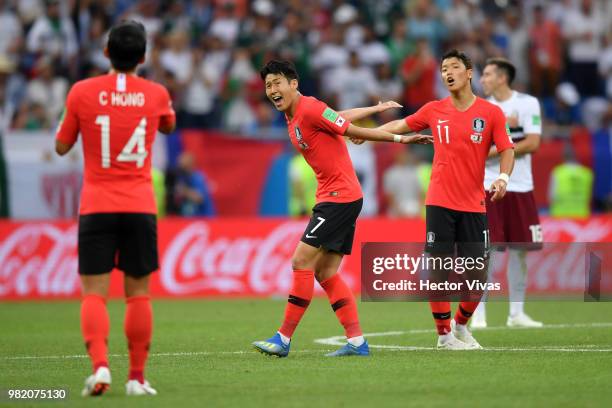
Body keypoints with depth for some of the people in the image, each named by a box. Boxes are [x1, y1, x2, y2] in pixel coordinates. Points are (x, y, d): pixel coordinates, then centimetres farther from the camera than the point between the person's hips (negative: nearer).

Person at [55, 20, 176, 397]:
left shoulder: (82, 92, -4)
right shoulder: (156, 94, 1)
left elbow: (61, 147, 6)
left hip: (96, 207, -1)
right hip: (140, 207, 1)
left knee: (94, 293, -1)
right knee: (138, 294, 8)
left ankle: (100, 365, -21)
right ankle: (137, 377, 9)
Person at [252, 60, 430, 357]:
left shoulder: (309, 108, -14)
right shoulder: (292, 117, 14)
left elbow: (353, 130, -7)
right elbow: (340, 117, 22)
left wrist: (399, 139, -2)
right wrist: (376, 108, 34)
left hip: (340, 196, -9)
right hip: (332, 196, 9)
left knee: (302, 262, -11)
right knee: (325, 273, 6)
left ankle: (284, 339, -9)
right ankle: (356, 341, 4)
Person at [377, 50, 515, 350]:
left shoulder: (491, 113, 1)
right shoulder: (434, 110, 6)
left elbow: (507, 150, 0)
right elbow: (400, 126, 19)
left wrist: (503, 177, -18)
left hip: (474, 206, 0)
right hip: (439, 201, 0)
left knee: (477, 274, -1)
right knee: (438, 267, -6)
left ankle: (460, 325, 23)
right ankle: (444, 333, 5)